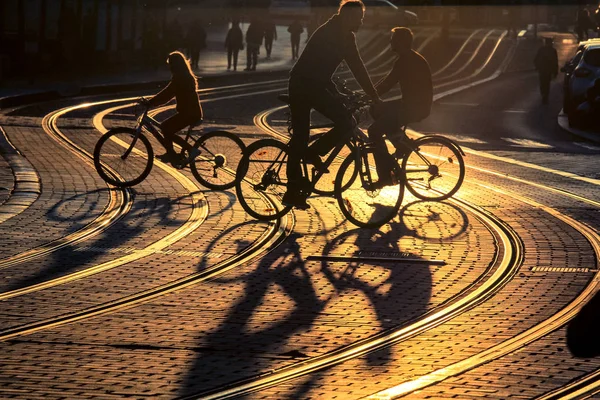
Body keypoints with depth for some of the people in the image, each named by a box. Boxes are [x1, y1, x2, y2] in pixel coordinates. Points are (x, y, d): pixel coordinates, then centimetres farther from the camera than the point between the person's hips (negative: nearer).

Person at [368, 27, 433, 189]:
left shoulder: (407, 61, -17)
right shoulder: (407, 59, 14)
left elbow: (387, 84, -21)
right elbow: (387, 82, 17)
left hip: (416, 107, -10)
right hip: (412, 103, 10)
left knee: (375, 131, -11)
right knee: (376, 109, 18)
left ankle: (385, 176, -9)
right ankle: (402, 143, 15)